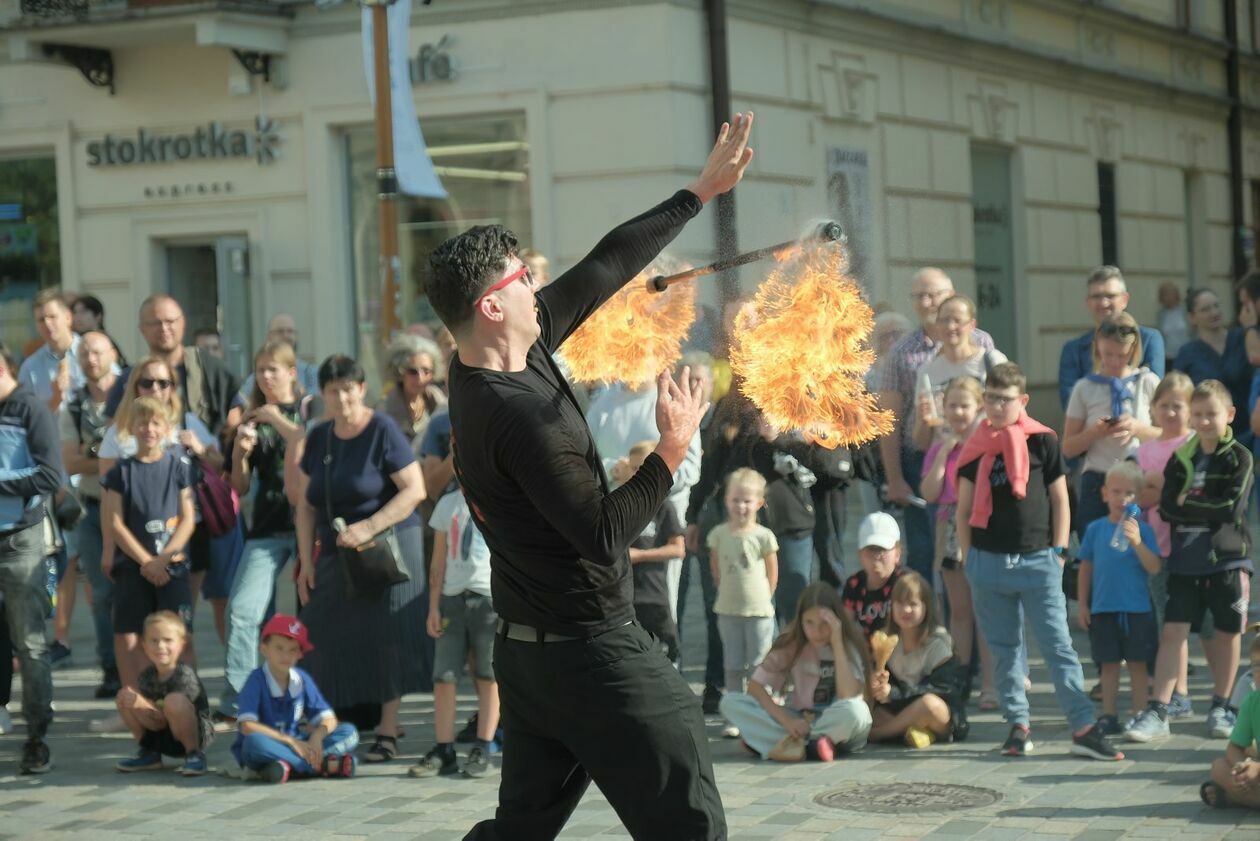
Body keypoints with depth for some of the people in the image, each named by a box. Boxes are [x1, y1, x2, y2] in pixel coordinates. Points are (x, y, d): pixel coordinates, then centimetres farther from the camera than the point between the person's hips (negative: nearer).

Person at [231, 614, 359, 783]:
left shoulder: (302, 680, 3)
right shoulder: (257, 681, -12)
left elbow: (328, 719, 2)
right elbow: (247, 726, -23)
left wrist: (316, 737, -21)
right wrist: (290, 740, -25)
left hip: (296, 743, 5)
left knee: (349, 732, -9)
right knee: (254, 741, -41)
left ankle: (289, 766, -28)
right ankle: (326, 765, -32)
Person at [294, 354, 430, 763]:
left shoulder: (383, 431, -9)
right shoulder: (319, 438, 8)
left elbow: (415, 490, -15)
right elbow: (306, 504, 12)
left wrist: (369, 527, -22)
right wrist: (306, 561, 4)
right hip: (335, 554, 5)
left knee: (386, 639, -5)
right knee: (332, 640, -3)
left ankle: (387, 732, 1)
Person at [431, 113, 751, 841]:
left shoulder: (522, 354, 3)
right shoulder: (523, 413, -23)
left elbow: (606, 267, 8)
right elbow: (605, 535, -21)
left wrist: (700, 193, 12)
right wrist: (672, 452, -12)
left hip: (528, 650, 9)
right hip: (593, 654, -9)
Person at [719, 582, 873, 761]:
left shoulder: (850, 643, -12)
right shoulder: (792, 642, -6)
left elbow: (848, 699, -26)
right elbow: (755, 687, -10)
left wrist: (837, 643, -27)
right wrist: (787, 721, -25)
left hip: (841, 728, -3)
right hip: (800, 722, 3)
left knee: (854, 710, -39)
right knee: (730, 702, -17)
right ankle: (809, 744, -30)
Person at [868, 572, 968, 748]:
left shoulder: (938, 641, -8)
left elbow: (942, 688, -18)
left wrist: (894, 693, -26)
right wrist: (879, 685, -24)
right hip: (903, 710, 5)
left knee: (931, 703, -38)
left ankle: (877, 733, -22)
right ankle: (920, 732, -30)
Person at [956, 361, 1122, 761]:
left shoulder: (1042, 441, 0)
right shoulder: (976, 447, 7)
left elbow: (1060, 500, 3)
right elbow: (964, 508, 12)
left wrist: (1058, 552, -2)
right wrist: (967, 556, 6)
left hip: (1037, 559, -3)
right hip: (988, 560, 3)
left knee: (1058, 645, -6)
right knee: (1004, 648, 8)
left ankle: (1084, 728, -9)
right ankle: (1018, 725, 17)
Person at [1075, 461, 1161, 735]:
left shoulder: (1142, 529, -3)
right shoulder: (1095, 529, 3)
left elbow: (1154, 568, -11)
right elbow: (1086, 568, 10)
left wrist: (1137, 542, -25)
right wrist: (1082, 604, 9)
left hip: (1137, 609, -2)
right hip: (1103, 609, 2)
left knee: (1137, 664, 4)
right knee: (1109, 664, 8)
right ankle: (1108, 716, 15)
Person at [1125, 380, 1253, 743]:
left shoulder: (1239, 458, -3)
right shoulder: (1180, 459, 7)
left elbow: (1232, 508, -15)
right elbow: (1167, 507, -2)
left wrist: (1188, 503, -9)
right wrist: (1208, 508, -13)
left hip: (1226, 558, -2)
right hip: (1185, 560, 2)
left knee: (1226, 633, 8)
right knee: (1172, 632, -5)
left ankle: (1221, 708, 23)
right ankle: (1157, 712, -6)